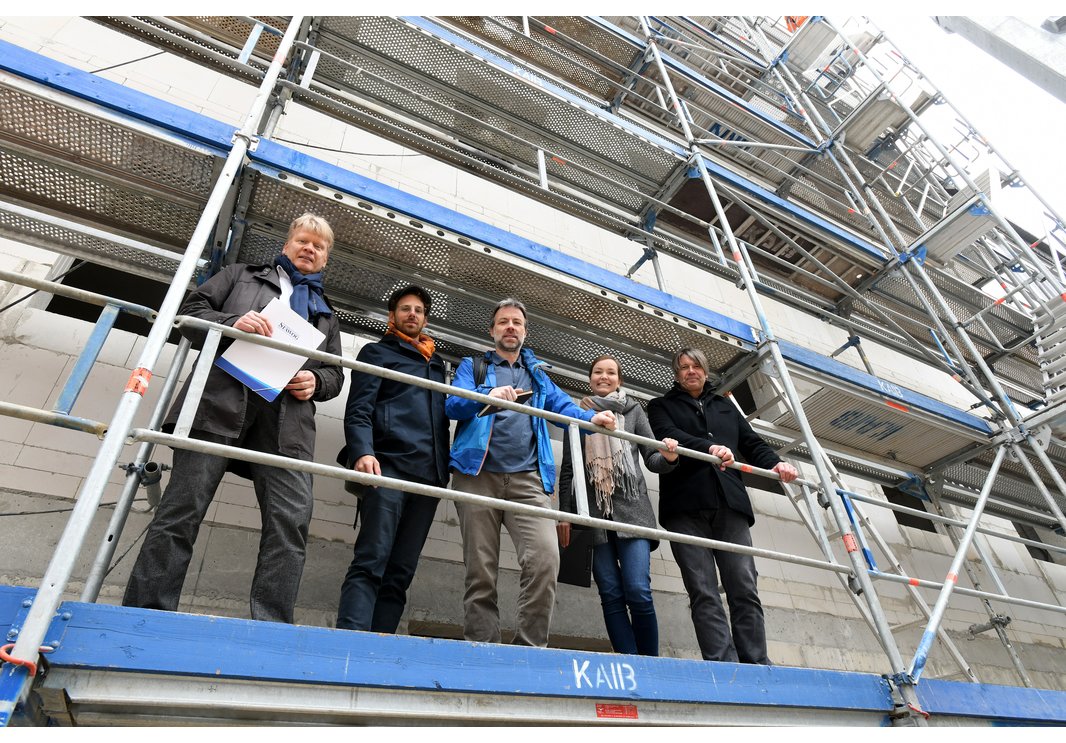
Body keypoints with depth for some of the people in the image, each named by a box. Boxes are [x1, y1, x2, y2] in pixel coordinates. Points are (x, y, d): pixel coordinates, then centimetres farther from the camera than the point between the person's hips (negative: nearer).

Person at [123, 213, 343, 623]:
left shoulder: (326, 313, 32)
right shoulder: (242, 275, 26)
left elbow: (336, 374, 25)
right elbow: (190, 312, 14)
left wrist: (315, 382, 1)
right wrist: (231, 324, -7)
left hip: (286, 419, 2)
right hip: (221, 401, -1)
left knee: (292, 519, -13)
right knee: (182, 508, -7)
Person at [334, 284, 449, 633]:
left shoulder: (437, 364, 29)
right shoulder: (377, 352, 14)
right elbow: (358, 410, 0)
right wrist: (363, 452, -18)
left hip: (430, 474, 5)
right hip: (389, 466, -5)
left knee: (400, 572, 1)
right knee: (371, 563, -14)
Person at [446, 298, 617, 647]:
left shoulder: (537, 373, 27)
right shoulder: (473, 366, 18)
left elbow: (562, 405, 12)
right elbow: (453, 404, 0)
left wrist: (591, 418, -11)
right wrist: (488, 395, -22)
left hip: (527, 480, 2)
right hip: (478, 475, -1)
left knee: (545, 559, -17)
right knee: (480, 571, -2)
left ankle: (530, 647, -6)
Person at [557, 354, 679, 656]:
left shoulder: (633, 410, 15)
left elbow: (652, 459, 9)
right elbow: (567, 469, 13)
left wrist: (668, 456, -15)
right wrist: (564, 514, 6)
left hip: (631, 509, -1)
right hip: (593, 513, 1)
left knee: (638, 592, -11)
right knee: (611, 595, -3)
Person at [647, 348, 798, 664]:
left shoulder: (725, 406, 31)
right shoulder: (662, 406, 19)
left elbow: (752, 442, 21)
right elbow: (667, 435, -2)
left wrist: (775, 463, -1)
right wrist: (709, 447, -21)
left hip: (730, 504, 3)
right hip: (686, 506, -3)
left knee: (744, 588, -6)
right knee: (703, 592, -10)